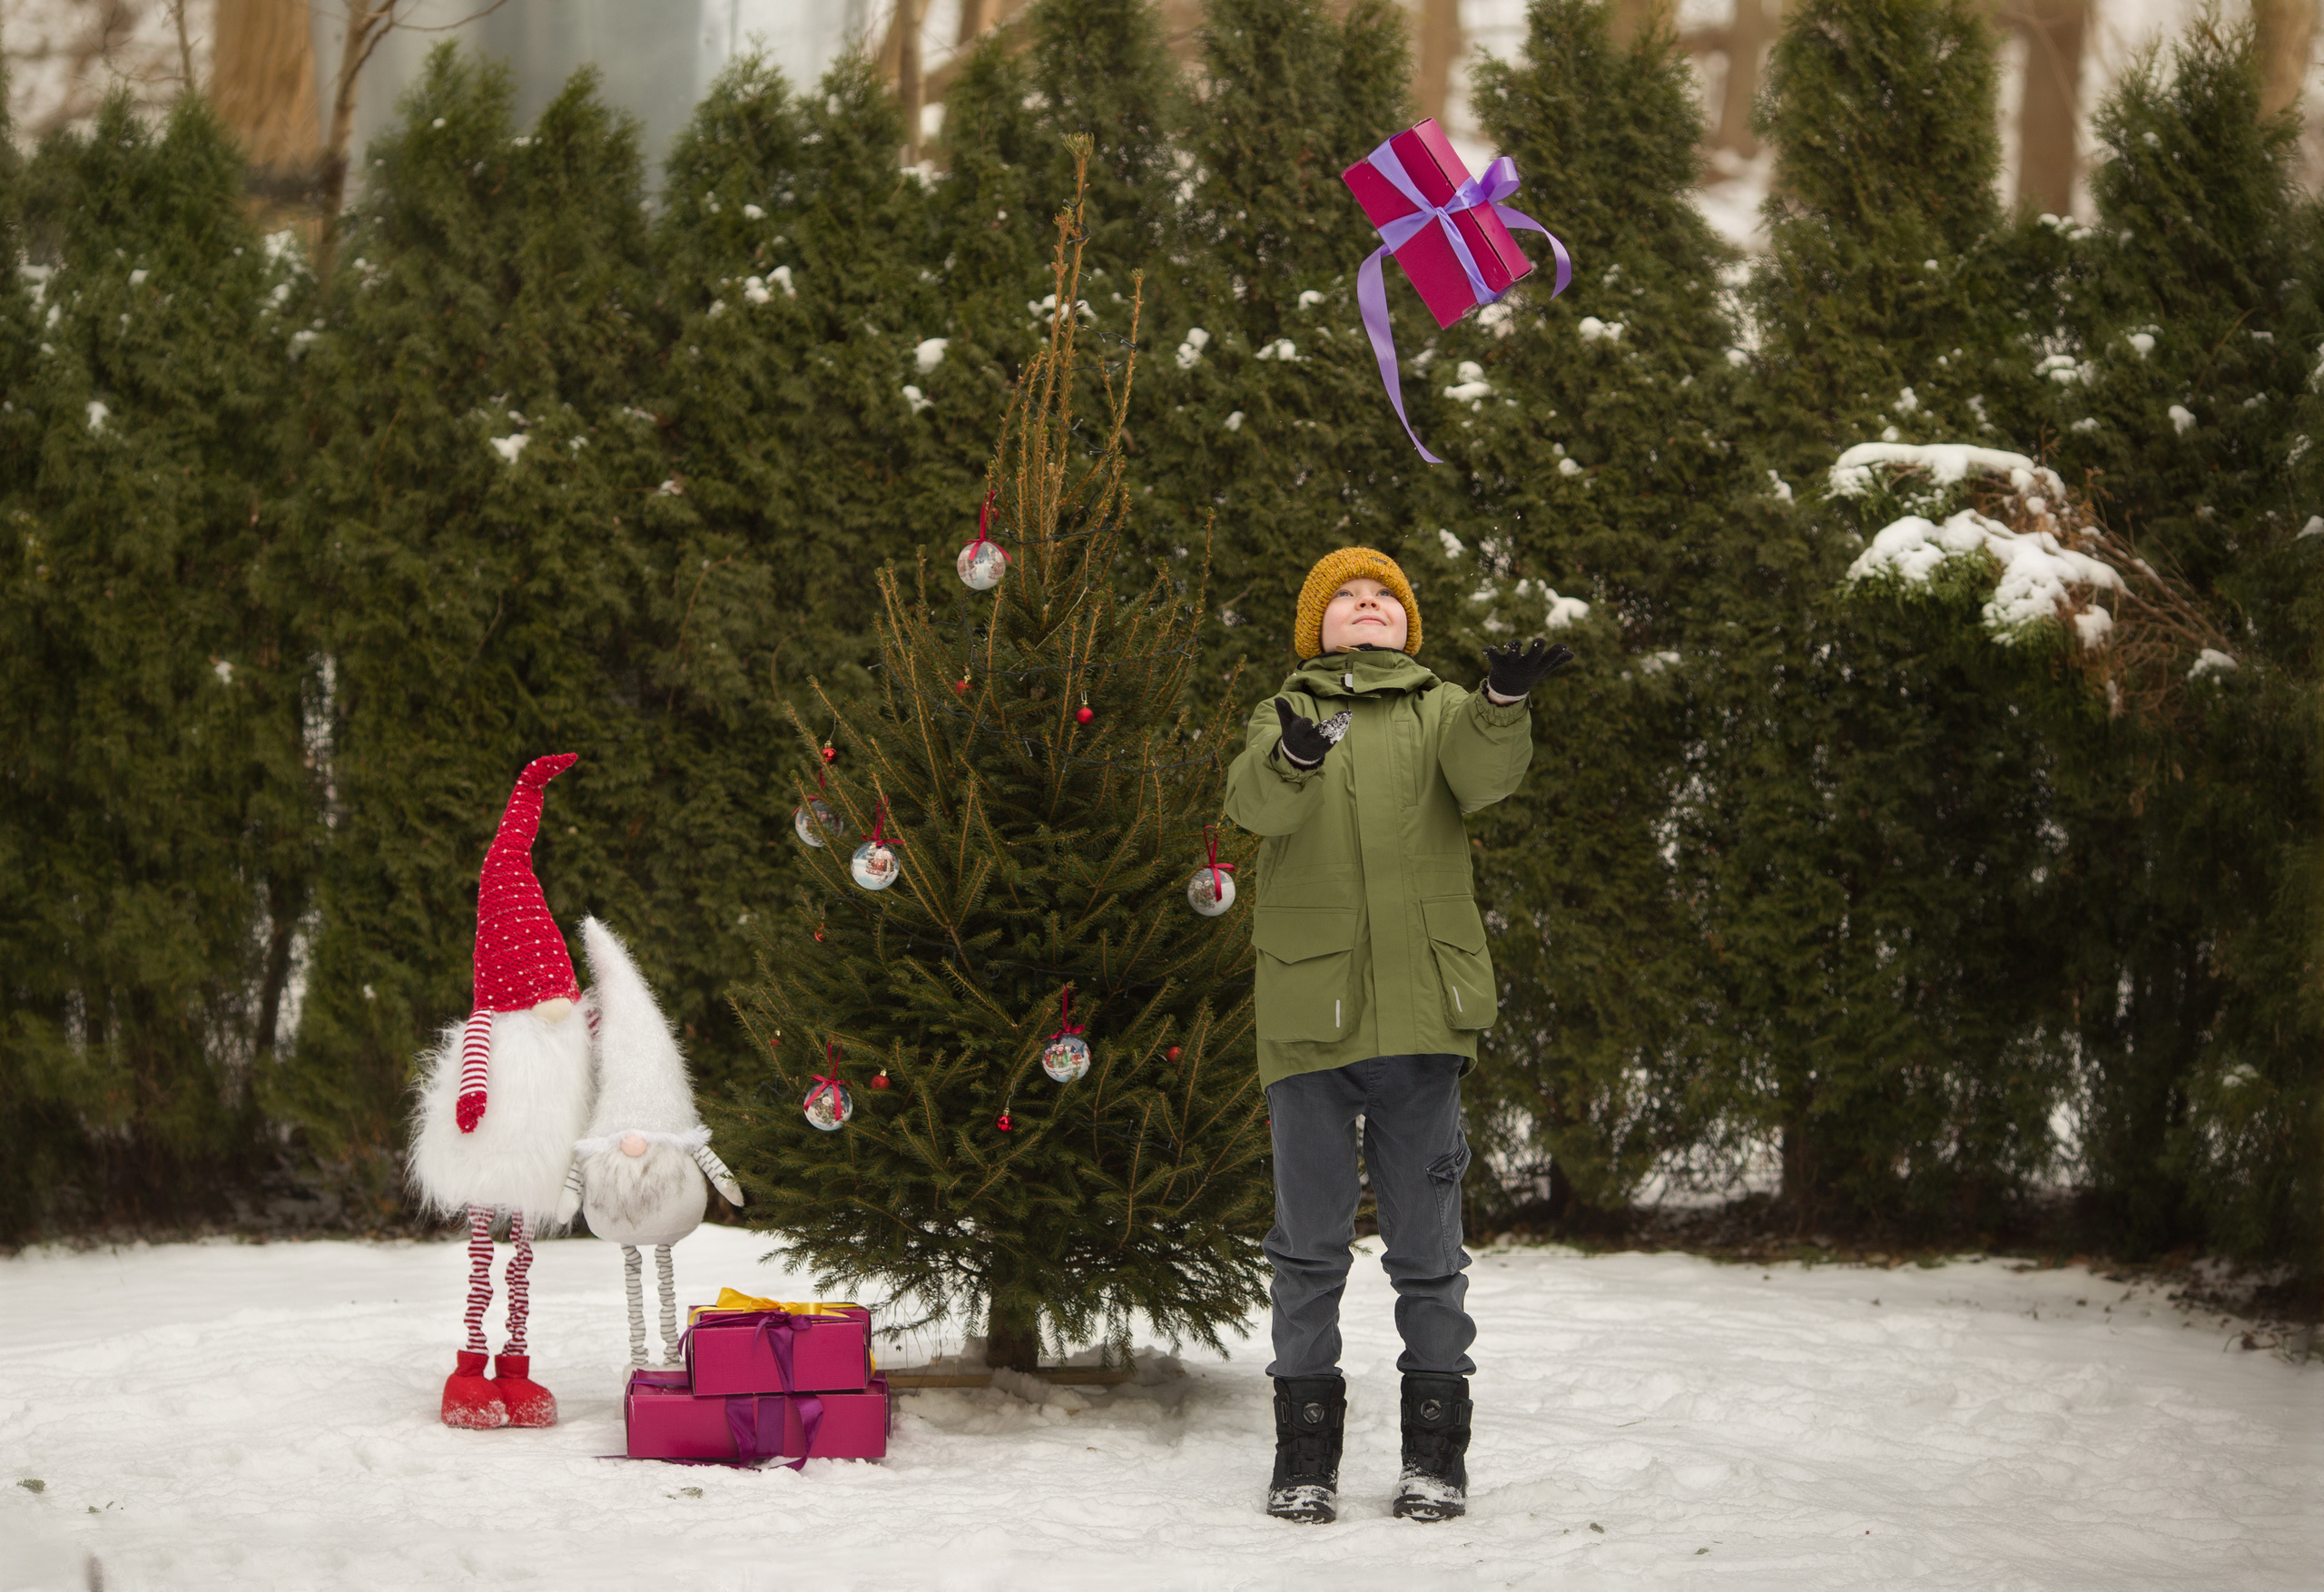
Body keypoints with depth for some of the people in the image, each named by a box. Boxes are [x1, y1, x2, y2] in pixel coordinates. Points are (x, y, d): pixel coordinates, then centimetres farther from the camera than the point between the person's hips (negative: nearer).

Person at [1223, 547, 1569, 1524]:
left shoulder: (1441, 712, 13)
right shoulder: (1285, 715, 12)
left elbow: (1484, 776, -10)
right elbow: (1255, 804, -10)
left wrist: (1504, 706, -31)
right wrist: (1292, 758, -33)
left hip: (1419, 1006, 0)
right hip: (1308, 1008, 0)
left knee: (1425, 1239, 3)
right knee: (1310, 1240, 3)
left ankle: (1437, 1449, 9)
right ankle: (1306, 1451, 8)